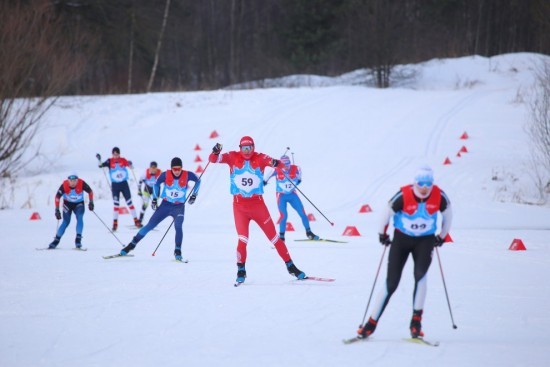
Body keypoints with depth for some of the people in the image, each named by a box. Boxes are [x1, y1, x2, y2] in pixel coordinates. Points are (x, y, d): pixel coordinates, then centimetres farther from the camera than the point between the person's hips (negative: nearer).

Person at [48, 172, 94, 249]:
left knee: (80, 219, -22)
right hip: (68, 203, 0)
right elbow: (57, 196, -15)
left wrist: (91, 202, -15)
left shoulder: (81, 184, -27)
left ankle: (78, 239, -20)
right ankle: (56, 240, 4)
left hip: (79, 204, 0)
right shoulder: (64, 185, -27)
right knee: (66, 222, -7)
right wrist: (57, 210, -15)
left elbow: (90, 191, -9)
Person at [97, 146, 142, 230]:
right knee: (116, 204, -1)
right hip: (115, 185, 0)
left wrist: (130, 164, -37)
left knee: (129, 202, 4)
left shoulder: (123, 160, -4)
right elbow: (101, 165, -12)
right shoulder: (110, 161, -4)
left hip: (124, 183, 0)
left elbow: (130, 167, -14)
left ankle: (136, 221, 9)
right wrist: (99, 160, -32)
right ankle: (115, 223, 3)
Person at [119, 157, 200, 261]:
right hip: (165, 205, 1)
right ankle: (132, 245, 10)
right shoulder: (165, 175, -12)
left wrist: (194, 194, 5)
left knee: (178, 227, -26)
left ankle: (178, 252, -20)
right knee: (149, 226, 0)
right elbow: (156, 184, 8)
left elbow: (197, 181, 9)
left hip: (179, 207, -1)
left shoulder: (187, 175, -13)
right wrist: (155, 198, 5)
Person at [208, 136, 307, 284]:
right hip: (239, 205, -1)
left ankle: (290, 266, 16)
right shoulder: (233, 157, -2)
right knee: (243, 239, -10)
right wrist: (215, 152, -32)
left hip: (258, 204, 1)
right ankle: (241, 270, 9)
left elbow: (270, 161, -21)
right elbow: (213, 159, -10)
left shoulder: (259, 158, -4)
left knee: (274, 236, 6)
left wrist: (275, 163, -45)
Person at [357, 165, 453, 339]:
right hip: (402, 238, -1)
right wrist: (382, 234, 6)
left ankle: (416, 320, -12)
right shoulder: (403, 196, -23)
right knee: (391, 284, -3)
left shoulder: (439, 196, -17)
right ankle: (371, 324, 8)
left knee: (420, 275, -24)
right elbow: (387, 212, -5)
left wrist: (442, 237, 12)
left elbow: (448, 215, 4)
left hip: (425, 240, 1)